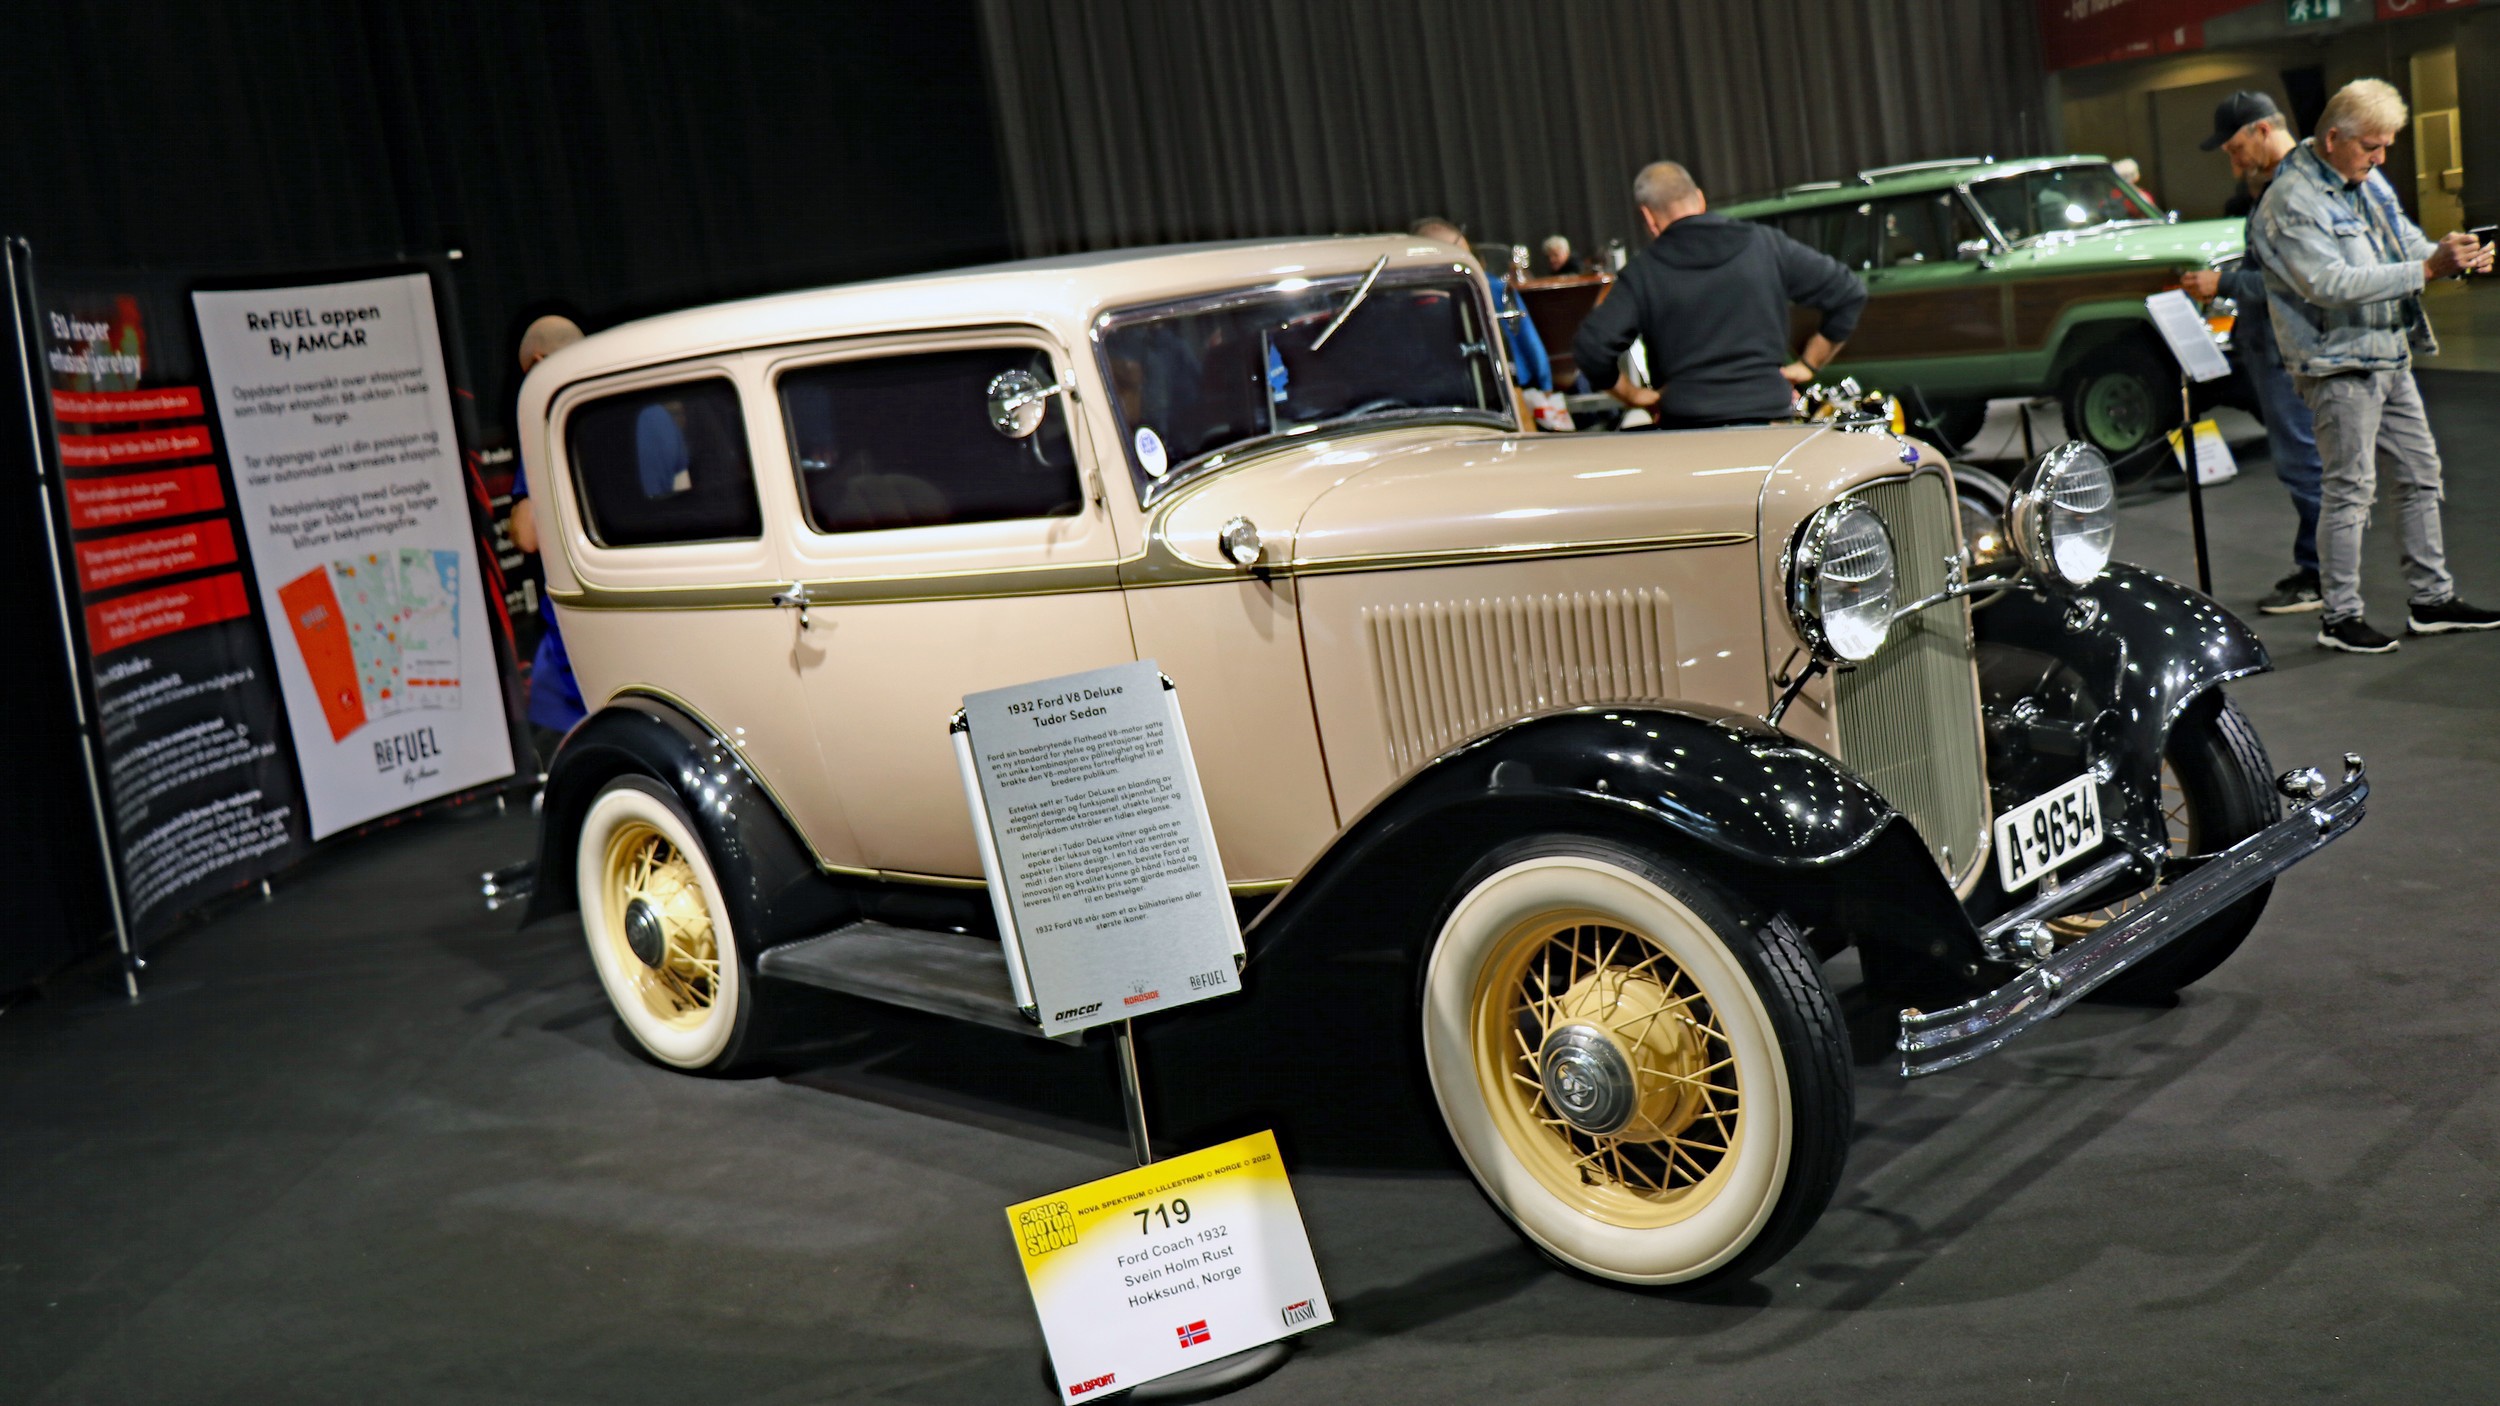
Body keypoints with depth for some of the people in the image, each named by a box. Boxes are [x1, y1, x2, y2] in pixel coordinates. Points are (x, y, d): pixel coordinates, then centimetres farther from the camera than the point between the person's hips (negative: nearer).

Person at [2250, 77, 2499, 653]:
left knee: (2420, 474, 13)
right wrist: (2425, 269, -27)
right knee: (2349, 488, -5)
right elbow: (2330, 283, -27)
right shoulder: (2291, 201, -16)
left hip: (2391, 357, 9)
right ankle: (2340, 616, 3)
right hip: (2338, 367, -9)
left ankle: (2433, 600, 22)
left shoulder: (2370, 183, 12)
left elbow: (2408, 243, 18)